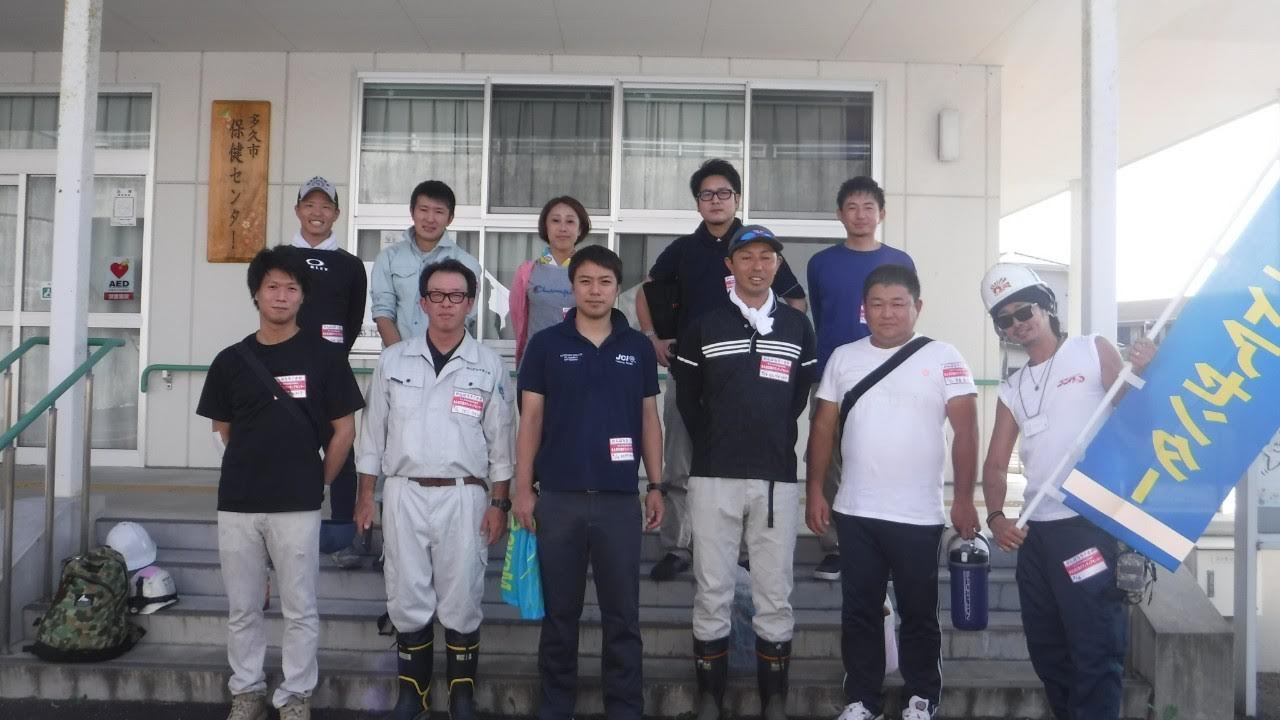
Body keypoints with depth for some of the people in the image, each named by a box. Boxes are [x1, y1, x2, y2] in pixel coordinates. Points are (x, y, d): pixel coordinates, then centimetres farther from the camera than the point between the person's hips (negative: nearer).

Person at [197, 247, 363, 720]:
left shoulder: (324, 357, -2)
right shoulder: (230, 361, 5)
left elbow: (343, 430, 0)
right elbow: (224, 430, 14)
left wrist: (316, 484, 1)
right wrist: (253, 467, 10)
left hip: (297, 506, -3)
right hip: (237, 503, 3)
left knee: (300, 609, 6)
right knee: (242, 609, 13)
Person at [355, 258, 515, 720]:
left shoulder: (489, 365, 1)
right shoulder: (393, 360, 5)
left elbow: (501, 440, 3)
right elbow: (373, 431, 8)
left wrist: (499, 503, -1)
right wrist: (365, 496, 5)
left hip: (463, 496, -1)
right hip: (403, 494, 1)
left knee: (461, 602, 4)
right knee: (408, 600, 7)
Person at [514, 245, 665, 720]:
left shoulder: (639, 347, 5)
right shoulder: (546, 344, 1)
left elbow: (649, 420, 9)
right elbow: (531, 419, 2)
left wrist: (655, 487, 4)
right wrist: (523, 489, -3)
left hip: (620, 499, 1)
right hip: (559, 497, 0)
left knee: (622, 614, 7)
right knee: (560, 612, 11)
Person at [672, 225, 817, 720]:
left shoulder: (798, 327, 9)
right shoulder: (704, 326, 4)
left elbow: (802, 396, 14)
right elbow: (687, 399, 9)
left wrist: (774, 440, 13)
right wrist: (712, 446, 8)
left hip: (778, 477, 1)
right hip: (713, 476, -1)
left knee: (775, 595, 6)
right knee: (712, 592, 4)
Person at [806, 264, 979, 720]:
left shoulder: (943, 358, -3)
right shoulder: (843, 358, 6)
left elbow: (966, 431, -5)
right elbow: (823, 427, 8)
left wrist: (964, 500, -9)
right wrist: (815, 491, 3)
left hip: (919, 516, -2)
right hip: (855, 513, 3)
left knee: (919, 614, 11)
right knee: (860, 613, 11)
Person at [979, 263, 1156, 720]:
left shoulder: (1093, 351, 2)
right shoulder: (1012, 389, 15)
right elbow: (996, 463, 12)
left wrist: (1143, 375, -22)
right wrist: (996, 517, -4)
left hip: (1089, 525, -6)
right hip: (1035, 531, 6)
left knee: (1094, 648, -4)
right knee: (1046, 647, 17)